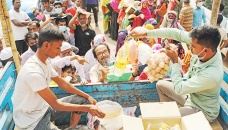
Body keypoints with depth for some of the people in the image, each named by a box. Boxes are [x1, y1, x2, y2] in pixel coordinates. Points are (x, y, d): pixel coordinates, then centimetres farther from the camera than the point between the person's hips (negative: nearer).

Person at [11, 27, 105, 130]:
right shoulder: (33, 72, -30)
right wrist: (87, 108, -22)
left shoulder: (45, 62, -1)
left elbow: (63, 84, 8)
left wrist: (87, 96, 3)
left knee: (80, 99, 8)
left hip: (44, 108, 9)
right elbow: (56, 105, -26)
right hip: (32, 120, -9)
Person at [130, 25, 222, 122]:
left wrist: (175, 60, -22)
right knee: (160, 85, 15)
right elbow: (177, 33, -15)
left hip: (203, 111, -7)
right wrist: (146, 33, -15)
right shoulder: (204, 45, -22)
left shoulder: (211, 74, -40)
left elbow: (179, 89, -29)